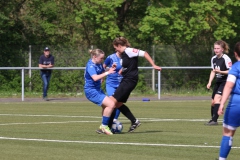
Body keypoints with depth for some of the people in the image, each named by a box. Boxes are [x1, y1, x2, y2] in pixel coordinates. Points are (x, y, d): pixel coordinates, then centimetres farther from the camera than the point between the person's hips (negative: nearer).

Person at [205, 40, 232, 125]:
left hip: (225, 82, -8)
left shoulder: (226, 59, -14)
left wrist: (220, 71, -26)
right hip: (218, 82, 8)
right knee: (213, 102, 10)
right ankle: (213, 119, 26)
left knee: (217, 98, -22)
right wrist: (209, 82, 8)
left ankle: (214, 120, -25)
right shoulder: (213, 59, 8)